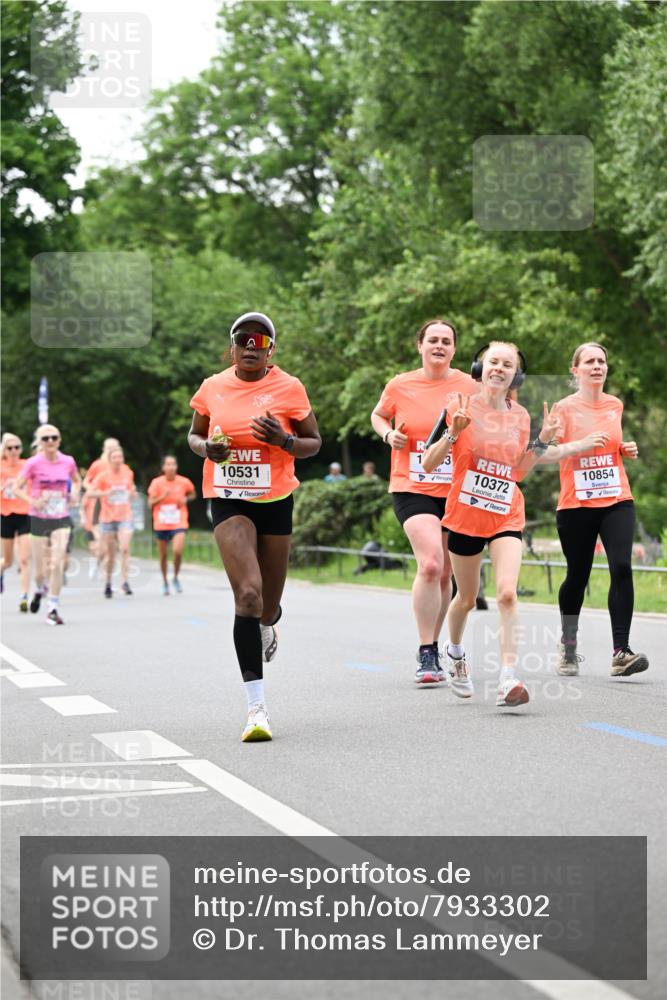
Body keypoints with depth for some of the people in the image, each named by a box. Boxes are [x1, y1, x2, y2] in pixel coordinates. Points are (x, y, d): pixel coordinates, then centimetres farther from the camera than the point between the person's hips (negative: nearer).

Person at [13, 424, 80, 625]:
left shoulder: (68, 462, 0)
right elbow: (17, 488, -4)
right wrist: (33, 502, -20)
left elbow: (77, 481, 20)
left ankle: (53, 610, -2)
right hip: (39, 519, -1)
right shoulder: (33, 463, -8)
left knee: (57, 564, -13)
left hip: (61, 519, 1)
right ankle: (40, 589, 41)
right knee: (41, 570, 5)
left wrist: (74, 494, 0)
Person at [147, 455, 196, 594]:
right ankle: (165, 582, 28)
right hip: (161, 524, 1)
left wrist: (185, 499, -4)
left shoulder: (184, 482, -3)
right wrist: (162, 497, -22)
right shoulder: (157, 482, -6)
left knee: (178, 551, -19)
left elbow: (193, 494, 17)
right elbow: (150, 503, -5)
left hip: (179, 524, -1)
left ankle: (176, 578, 6)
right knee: (164, 555, 9)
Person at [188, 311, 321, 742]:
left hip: (276, 500, 1)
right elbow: (195, 435, 16)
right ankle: (257, 705, -20)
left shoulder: (288, 387, -3)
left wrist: (284, 440, -17)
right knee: (248, 593, -21)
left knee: (268, 606, 11)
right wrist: (206, 447, -8)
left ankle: (266, 628, 54)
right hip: (228, 500, -1)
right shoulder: (212, 388, 1)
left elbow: (315, 443, 4)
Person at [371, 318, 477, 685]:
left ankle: (432, 649, 28)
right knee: (430, 564, -21)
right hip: (412, 488, -3)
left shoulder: (467, 386, 2)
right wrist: (388, 434, -2)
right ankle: (426, 654, -12)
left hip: (456, 491, 3)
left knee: (444, 574, 11)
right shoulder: (400, 385, 0)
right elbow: (378, 415, 18)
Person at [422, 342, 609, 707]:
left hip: (506, 516, 1)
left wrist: (543, 441, 0)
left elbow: (517, 472, 12)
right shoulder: (463, 407, -6)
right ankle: (455, 651, 44)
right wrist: (454, 431, -23)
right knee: (467, 598, 13)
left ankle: (508, 679, -22)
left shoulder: (520, 416, 4)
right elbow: (428, 464, -8)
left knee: (507, 594, -18)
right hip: (465, 515, -1)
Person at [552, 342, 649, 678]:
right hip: (576, 505, -2)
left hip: (617, 502, 3)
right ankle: (568, 644, 31)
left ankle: (620, 651, -18)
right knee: (577, 576, 6)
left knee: (621, 568, -16)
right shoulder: (564, 408, -3)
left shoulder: (615, 405, 10)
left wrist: (625, 449, 8)